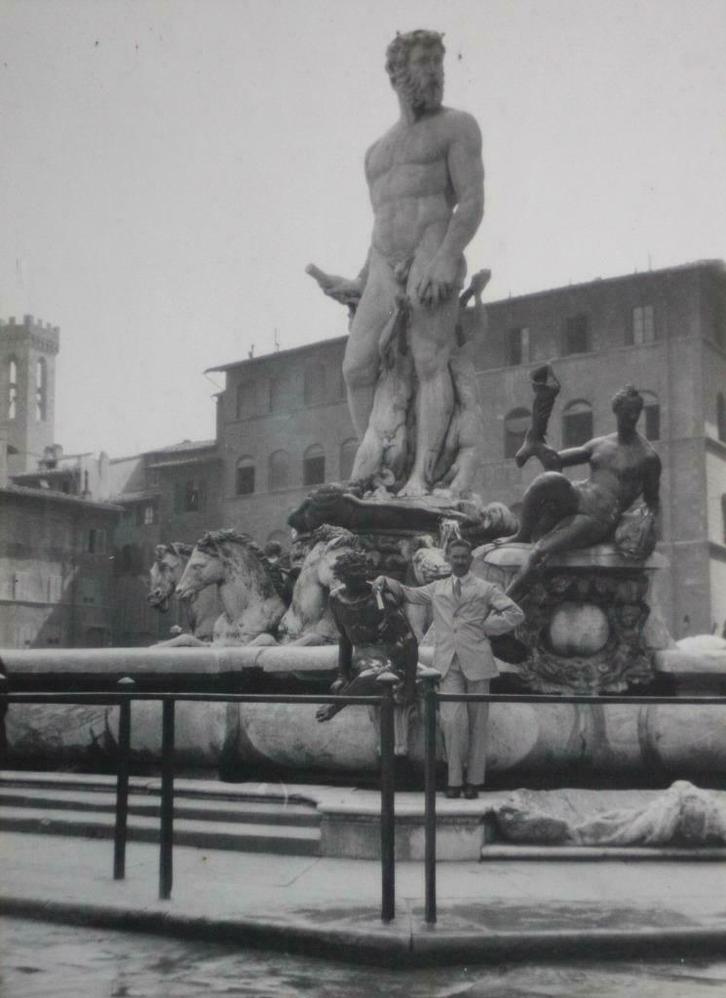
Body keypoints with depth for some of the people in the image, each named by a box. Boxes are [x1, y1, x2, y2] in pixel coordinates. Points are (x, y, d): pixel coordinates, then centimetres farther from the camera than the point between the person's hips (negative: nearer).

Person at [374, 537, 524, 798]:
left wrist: (486, 627, -2)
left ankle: (474, 780, 12)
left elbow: (515, 614, 3)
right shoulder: (437, 589, 16)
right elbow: (408, 593, 27)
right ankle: (455, 779, -1)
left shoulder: (486, 589, 8)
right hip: (448, 664, 1)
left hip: (476, 662, -1)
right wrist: (385, 581, 11)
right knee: (453, 719, -12)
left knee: (477, 723, 3)